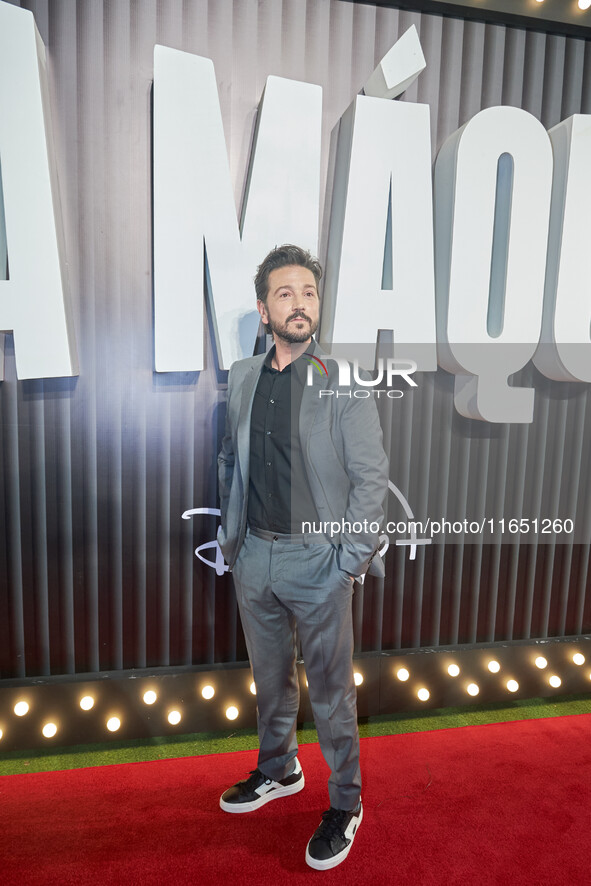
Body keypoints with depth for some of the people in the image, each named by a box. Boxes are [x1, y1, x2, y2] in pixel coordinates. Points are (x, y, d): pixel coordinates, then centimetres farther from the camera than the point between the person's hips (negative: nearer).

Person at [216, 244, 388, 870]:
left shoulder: (344, 382, -10)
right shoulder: (242, 377, 4)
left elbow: (371, 476, -10)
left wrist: (351, 558, -12)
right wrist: (229, 533, 9)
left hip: (317, 560, -4)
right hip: (254, 556, 5)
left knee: (330, 689, 11)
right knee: (270, 677, 23)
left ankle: (345, 805, 33)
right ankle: (278, 770, 48)